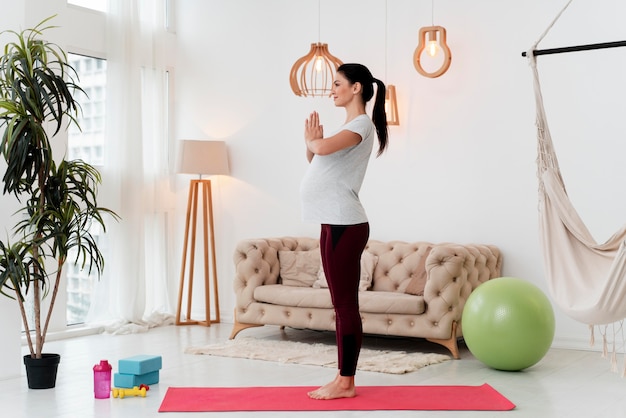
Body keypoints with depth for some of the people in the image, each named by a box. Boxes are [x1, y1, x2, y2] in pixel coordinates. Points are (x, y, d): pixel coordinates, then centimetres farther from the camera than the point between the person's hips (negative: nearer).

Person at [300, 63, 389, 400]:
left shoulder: (362, 124, -9)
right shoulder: (347, 128, 21)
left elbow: (324, 147, -27)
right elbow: (316, 159, 27)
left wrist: (312, 141, -4)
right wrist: (311, 143, 6)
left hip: (345, 225, -10)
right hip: (334, 225, 10)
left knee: (346, 304, -5)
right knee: (341, 304, 10)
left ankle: (346, 382, 0)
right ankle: (343, 379, 16)